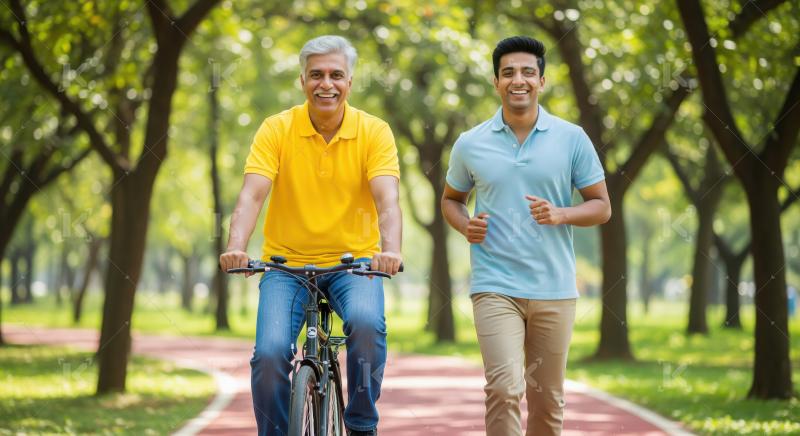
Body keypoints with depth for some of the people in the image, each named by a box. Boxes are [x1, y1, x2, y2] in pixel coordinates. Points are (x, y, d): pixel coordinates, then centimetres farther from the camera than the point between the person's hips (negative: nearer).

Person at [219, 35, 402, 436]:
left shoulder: (374, 132, -4)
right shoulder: (277, 130, -3)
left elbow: (387, 200, -16)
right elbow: (252, 195, -13)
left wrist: (390, 250, -36)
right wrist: (236, 248, -32)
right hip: (287, 263, 1)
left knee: (367, 322, -30)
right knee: (270, 352, -20)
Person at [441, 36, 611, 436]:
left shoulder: (572, 139, 2)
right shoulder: (471, 144, 4)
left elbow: (601, 207, 5)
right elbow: (451, 199, 19)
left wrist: (560, 214, -15)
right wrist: (465, 225, -4)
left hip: (554, 288, 1)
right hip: (495, 287, -1)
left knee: (547, 401, 9)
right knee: (504, 388, -19)